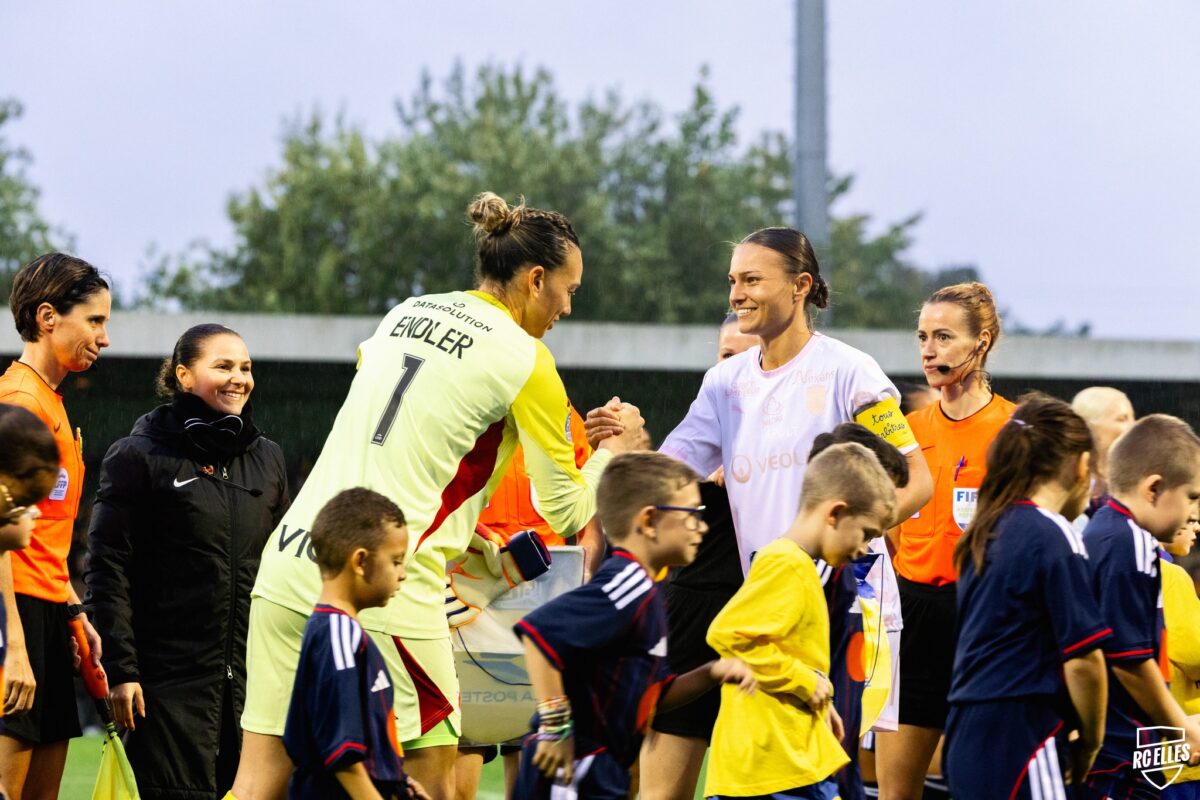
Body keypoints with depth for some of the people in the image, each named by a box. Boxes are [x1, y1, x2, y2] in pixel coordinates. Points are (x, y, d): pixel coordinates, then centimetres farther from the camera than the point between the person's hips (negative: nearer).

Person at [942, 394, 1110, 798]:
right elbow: (1082, 660, -13)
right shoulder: (1054, 538, -11)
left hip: (968, 741, 9)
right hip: (1018, 746, -9)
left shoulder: (987, 535, 14)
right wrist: (1089, 745, 2)